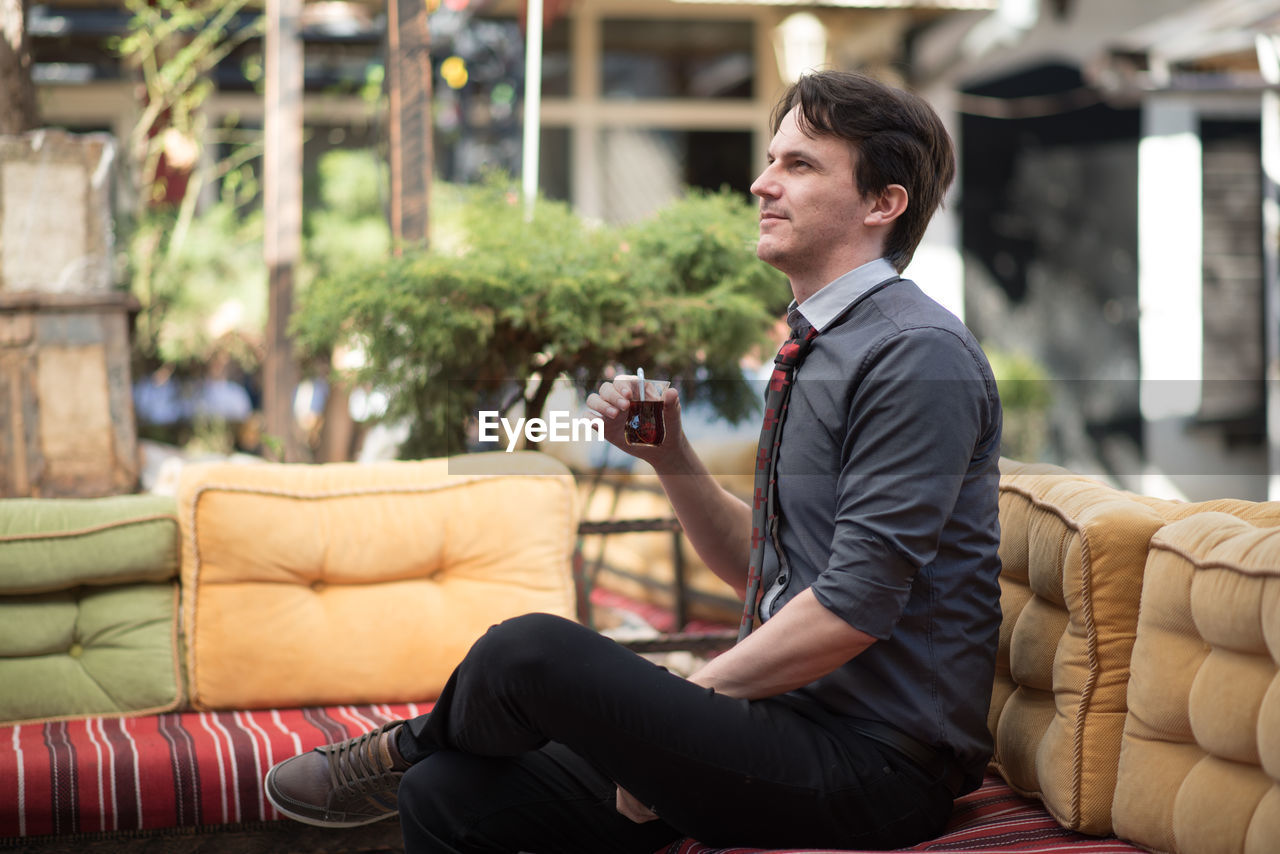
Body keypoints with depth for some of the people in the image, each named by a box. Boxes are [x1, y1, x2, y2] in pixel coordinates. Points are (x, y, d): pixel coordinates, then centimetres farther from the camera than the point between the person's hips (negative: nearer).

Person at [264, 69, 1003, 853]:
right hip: (797, 730, 9)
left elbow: (855, 607, -21)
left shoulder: (920, 354, -15)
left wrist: (685, 701, -12)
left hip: (873, 762, -9)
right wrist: (668, 452, 4)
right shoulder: (817, 350, 16)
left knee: (530, 651, -20)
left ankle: (410, 748, 13)